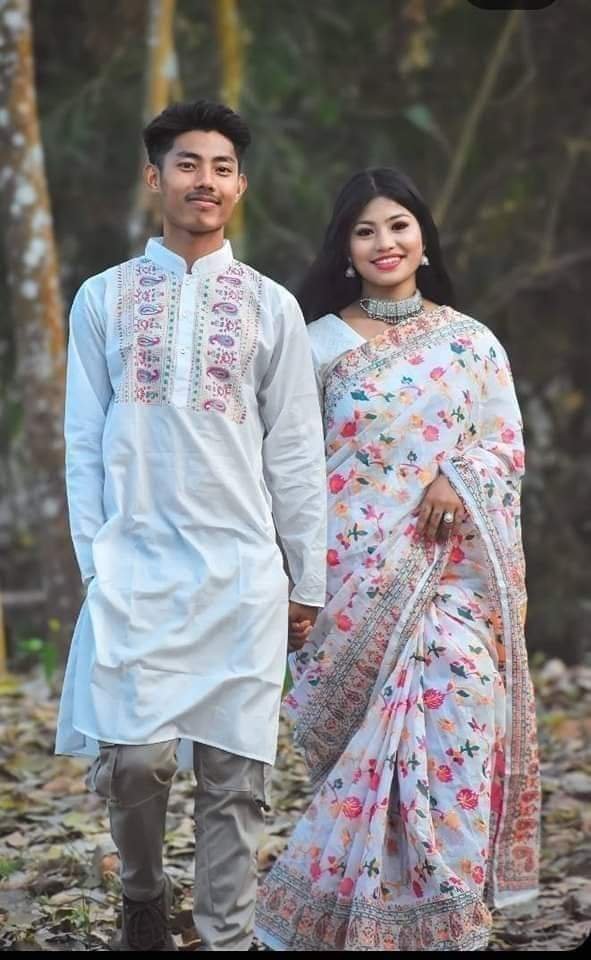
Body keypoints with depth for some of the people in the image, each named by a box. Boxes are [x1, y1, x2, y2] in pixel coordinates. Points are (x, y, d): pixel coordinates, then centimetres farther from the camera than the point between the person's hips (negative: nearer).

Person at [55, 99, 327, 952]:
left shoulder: (271, 306, 9)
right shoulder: (105, 298, 8)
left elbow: (295, 452, 9)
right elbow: (84, 443, 8)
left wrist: (307, 579, 7)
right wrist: (95, 560, 1)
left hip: (242, 572, 1)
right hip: (137, 564, -1)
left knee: (234, 771, -1)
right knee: (134, 753, -11)